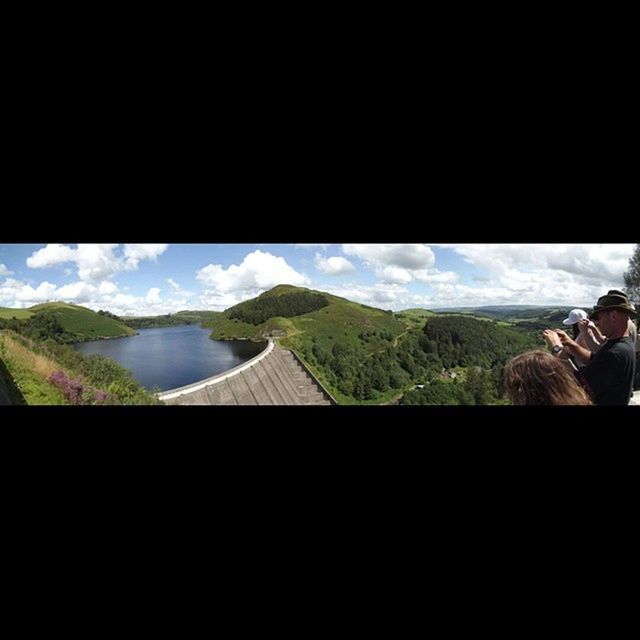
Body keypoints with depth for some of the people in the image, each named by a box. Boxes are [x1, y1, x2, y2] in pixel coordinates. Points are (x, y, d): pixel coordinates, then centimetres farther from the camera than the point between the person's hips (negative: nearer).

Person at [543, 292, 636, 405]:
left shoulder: (615, 353, -30)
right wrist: (571, 344, -4)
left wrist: (557, 348, -25)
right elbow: (594, 359, 13)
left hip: (602, 401, -9)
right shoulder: (623, 342, 3)